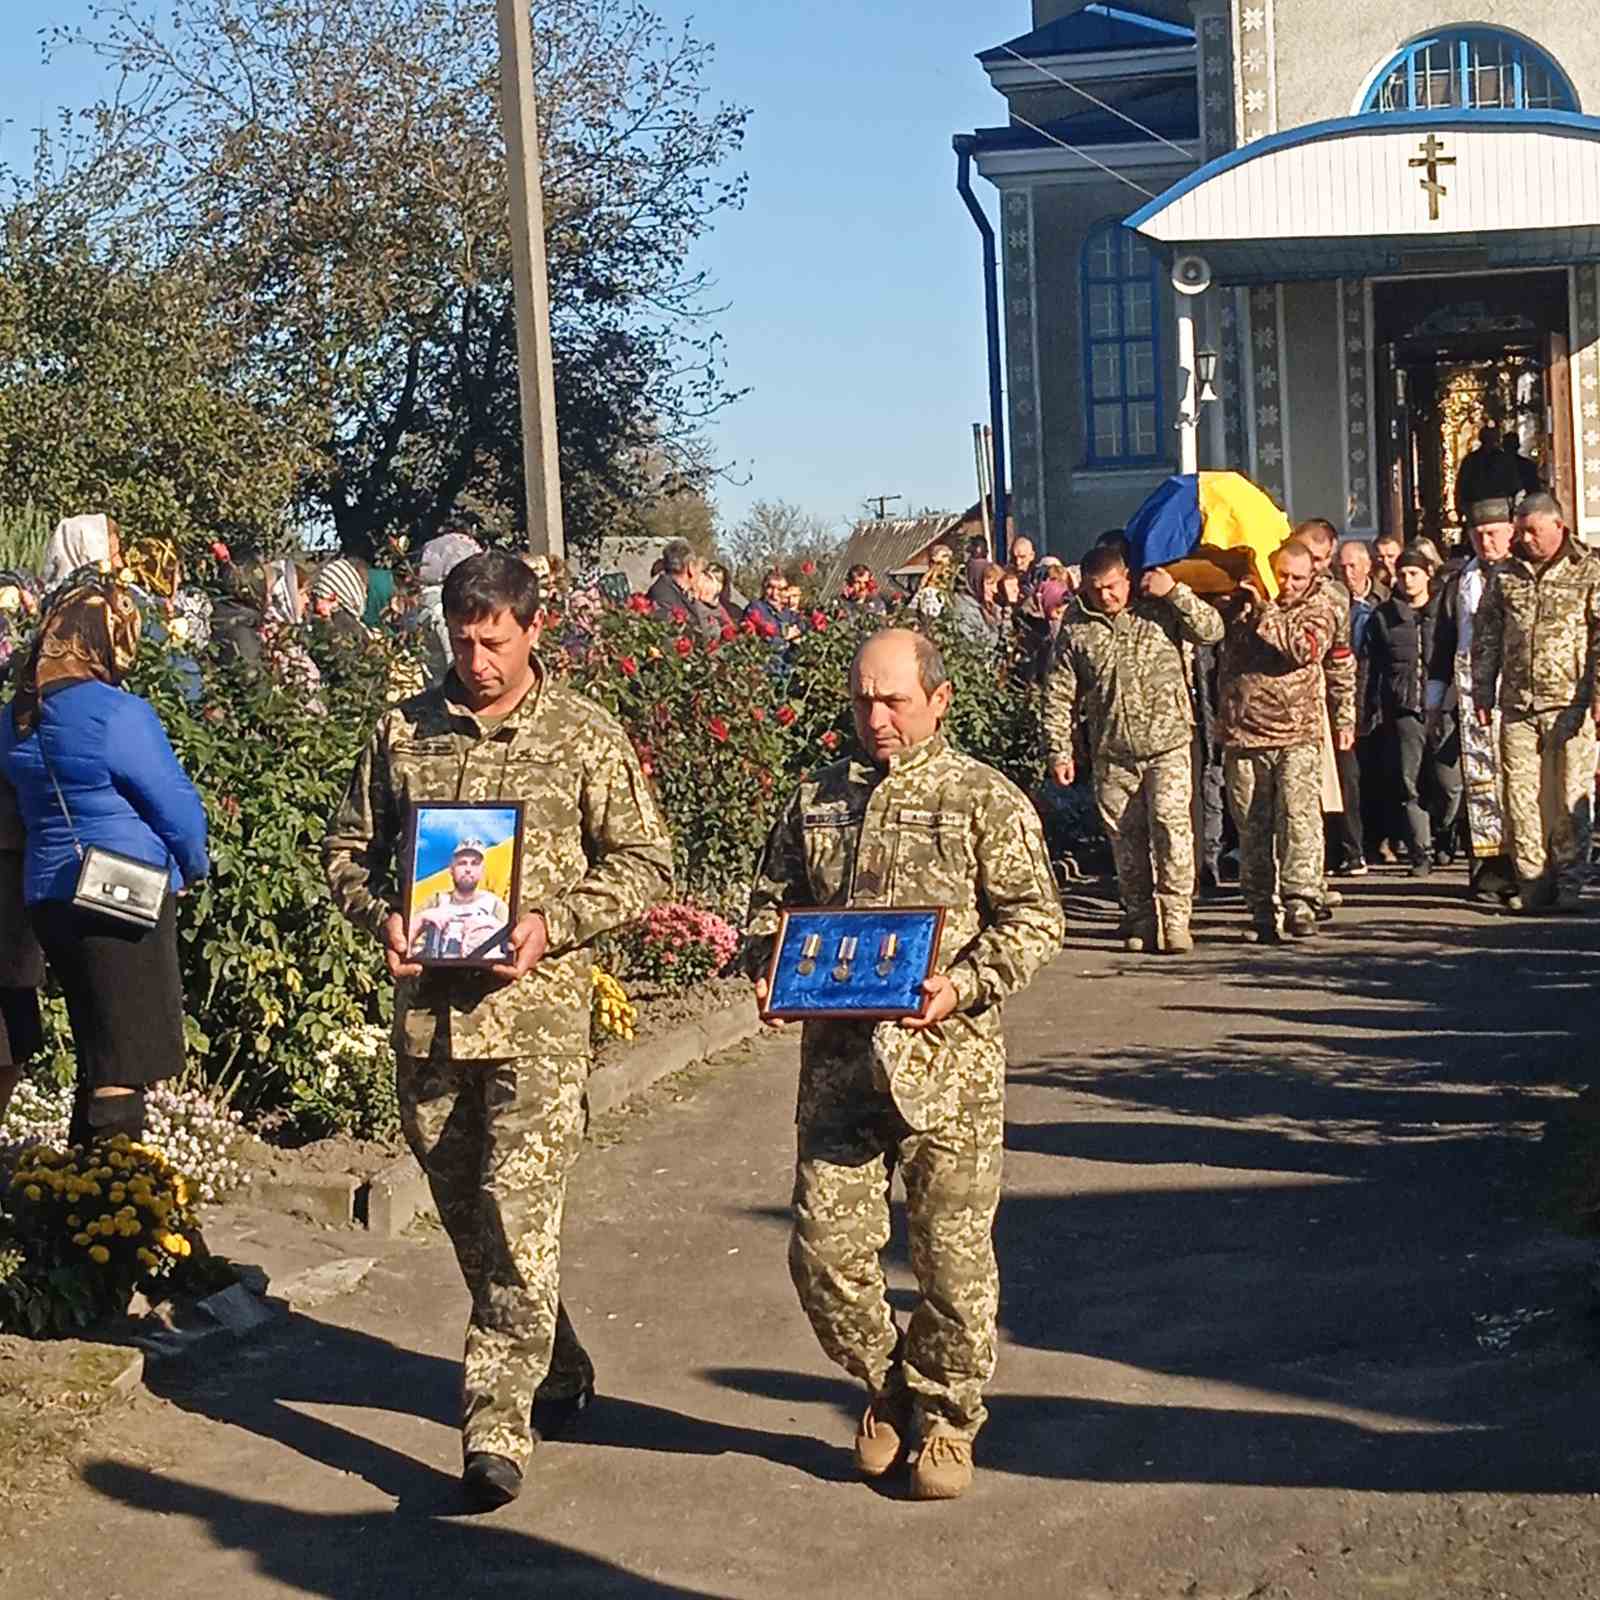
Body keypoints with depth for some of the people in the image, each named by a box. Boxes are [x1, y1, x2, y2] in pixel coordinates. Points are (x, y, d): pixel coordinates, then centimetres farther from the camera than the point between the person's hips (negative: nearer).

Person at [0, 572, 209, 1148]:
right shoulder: (117, 713, -17)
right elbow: (174, 803, -12)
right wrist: (194, 866, 6)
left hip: (48, 893, 8)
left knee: (96, 1054, 19)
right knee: (125, 1064, -2)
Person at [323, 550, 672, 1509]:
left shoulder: (586, 735, 0)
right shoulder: (404, 730, 8)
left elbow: (645, 863, 1)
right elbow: (350, 848, 15)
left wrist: (553, 923, -14)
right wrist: (382, 916, -6)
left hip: (538, 1006, -4)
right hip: (427, 1001, 4)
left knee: (519, 1215, -11)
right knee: (464, 1213, 14)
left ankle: (498, 1427, -7)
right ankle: (557, 1367, 34)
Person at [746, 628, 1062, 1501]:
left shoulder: (986, 799, 1)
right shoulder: (815, 799, 13)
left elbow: (1033, 919, -3)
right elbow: (770, 903, 19)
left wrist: (964, 985, -18)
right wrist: (770, 974, -2)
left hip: (949, 1061, -3)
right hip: (837, 1055, 3)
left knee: (953, 1251, 4)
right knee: (825, 1246, 1)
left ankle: (945, 1420, 22)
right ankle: (888, 1384, 27)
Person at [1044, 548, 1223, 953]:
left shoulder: (1158, 609, 0)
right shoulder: (1075, 627, 3)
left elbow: (1212, 631, -6)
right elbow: (1059, 695, 5)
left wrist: (1175, 592, -13)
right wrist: (1059, 750, 1)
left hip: (1167, 743, -2)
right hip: (1111, 753, 2)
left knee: (1171, 822, -15)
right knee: (1125, 837, 6)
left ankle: (1175, 917, -11)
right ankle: (1140, 920, 16)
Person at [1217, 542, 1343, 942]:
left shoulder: (1318, 609, 6)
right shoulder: (1239, 603, 12)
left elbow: (1304, 648, -12)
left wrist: (1265, 610, -11)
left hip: (1297, 733, -2)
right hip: (1243, 736, 2)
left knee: (1299, 815, -15)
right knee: (1252, 828, 4)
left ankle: (1300, 902, -15)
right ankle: (1262, 912, 10)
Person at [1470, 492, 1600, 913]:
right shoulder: (1505, 576, 13)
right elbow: (1486, 639, 16)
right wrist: (1483, 693, 11)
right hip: (1518, 705, 3)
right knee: (1521, 795, 1)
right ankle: (1532, 881, 8)